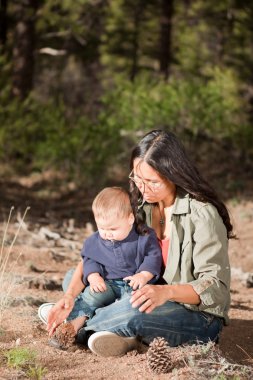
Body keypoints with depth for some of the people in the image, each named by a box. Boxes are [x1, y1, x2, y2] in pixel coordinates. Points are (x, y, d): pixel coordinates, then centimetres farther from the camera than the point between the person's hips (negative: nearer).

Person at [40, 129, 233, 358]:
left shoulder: (202, 214, -17)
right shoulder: (140, 207, 4)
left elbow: (216, 287, -21)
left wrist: (167, 291, -40)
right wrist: (71, 296, -14)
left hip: (201, 316, -7)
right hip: (154, 304, 7)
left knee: (133, 312, -36)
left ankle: (81, 329, -11)